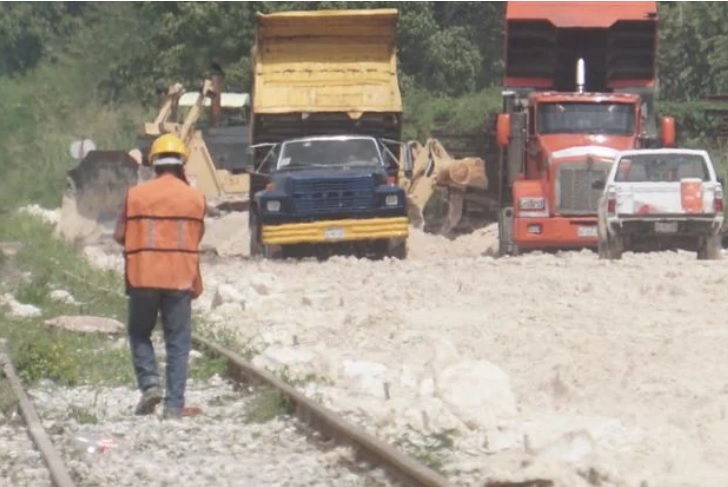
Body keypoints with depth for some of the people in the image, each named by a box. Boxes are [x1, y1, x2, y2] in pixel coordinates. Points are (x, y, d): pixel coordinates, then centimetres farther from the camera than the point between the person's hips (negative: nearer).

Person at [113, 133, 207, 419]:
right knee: (178, 342, 5)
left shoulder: (136, 195, -3)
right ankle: (174, 404, 0)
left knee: (139, 333, 17)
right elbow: (196, 238, 6)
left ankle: (149, 383, -4)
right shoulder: (195, 198, -1)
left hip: (142, 277, 0)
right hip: (180, 277, 0)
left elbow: (120, 236, 3)